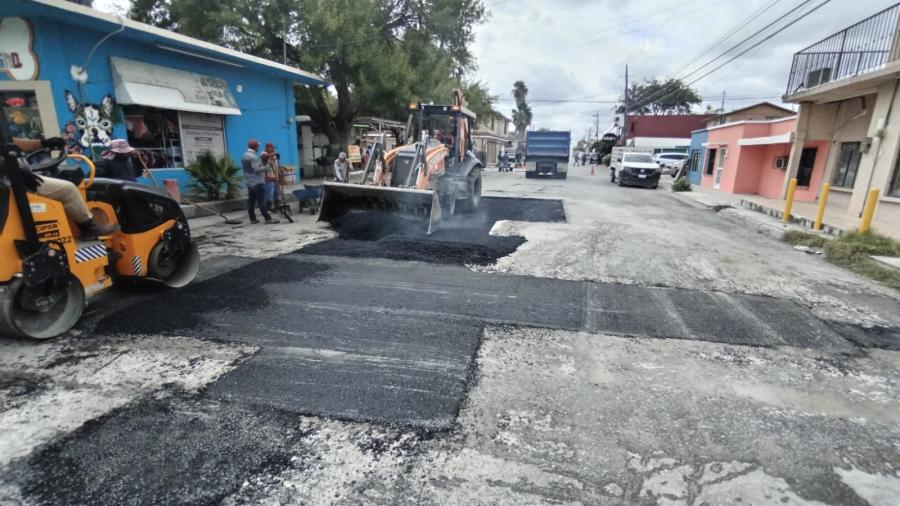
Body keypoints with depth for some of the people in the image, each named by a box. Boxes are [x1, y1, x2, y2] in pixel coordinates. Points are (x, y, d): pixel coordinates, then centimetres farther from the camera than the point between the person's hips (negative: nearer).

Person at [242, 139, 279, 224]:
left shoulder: (244, 156, 15)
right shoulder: (253, 156, -17)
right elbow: (257, 169, -22)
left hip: (249, 182, 10)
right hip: (257, 182, -10)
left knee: (251, 201, 10)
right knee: (261, 201, -10)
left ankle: (252, 219, 13)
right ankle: (268, 219, -11)